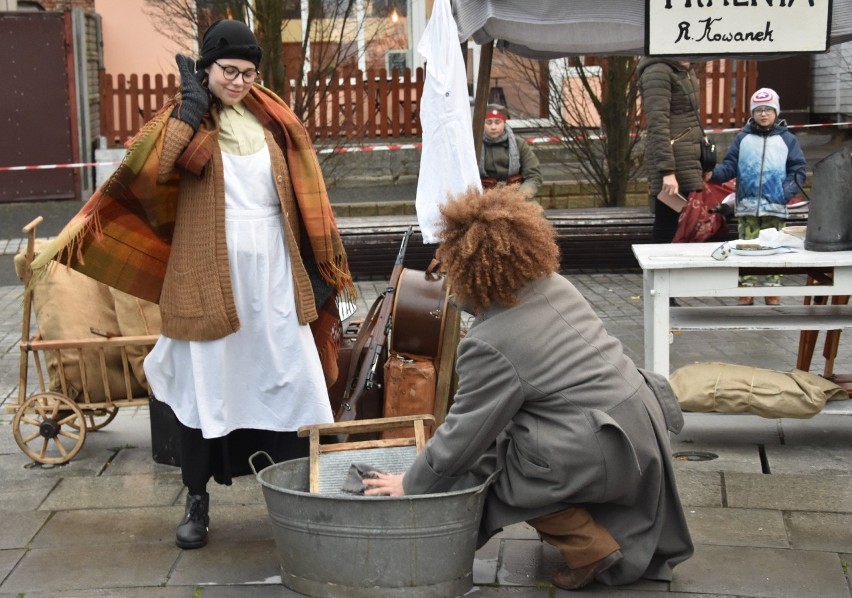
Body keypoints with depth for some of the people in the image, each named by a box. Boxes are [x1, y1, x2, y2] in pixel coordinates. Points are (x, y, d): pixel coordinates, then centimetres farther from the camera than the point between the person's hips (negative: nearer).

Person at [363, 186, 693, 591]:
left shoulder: (491, 346, -17)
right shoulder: (553, 285, 7)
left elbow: (464, 436, -12)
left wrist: (410, 485, 3)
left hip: (604, 451, -9)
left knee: (490, 468, 7)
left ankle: (590, 546, 6)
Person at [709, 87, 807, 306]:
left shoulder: (787, 139, 6)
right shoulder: (742, 138, 7)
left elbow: (799, 169, 6)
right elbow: (729, 166, 3)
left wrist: (787, 192, -8)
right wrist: (714, 174, -17)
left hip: (775, 206, 0)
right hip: (747, 206, 0)